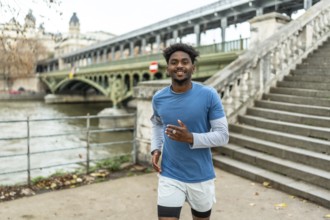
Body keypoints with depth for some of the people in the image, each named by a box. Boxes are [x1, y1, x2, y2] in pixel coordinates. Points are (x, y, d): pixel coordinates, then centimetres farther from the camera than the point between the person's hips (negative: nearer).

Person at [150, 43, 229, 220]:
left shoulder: (209, 95, -14)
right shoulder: (159, 98, -5)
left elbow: (223, 135, -12)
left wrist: (191, 138, -26)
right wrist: (155, 149, 1)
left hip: (201, 177, 0)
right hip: (170, 176, 1)